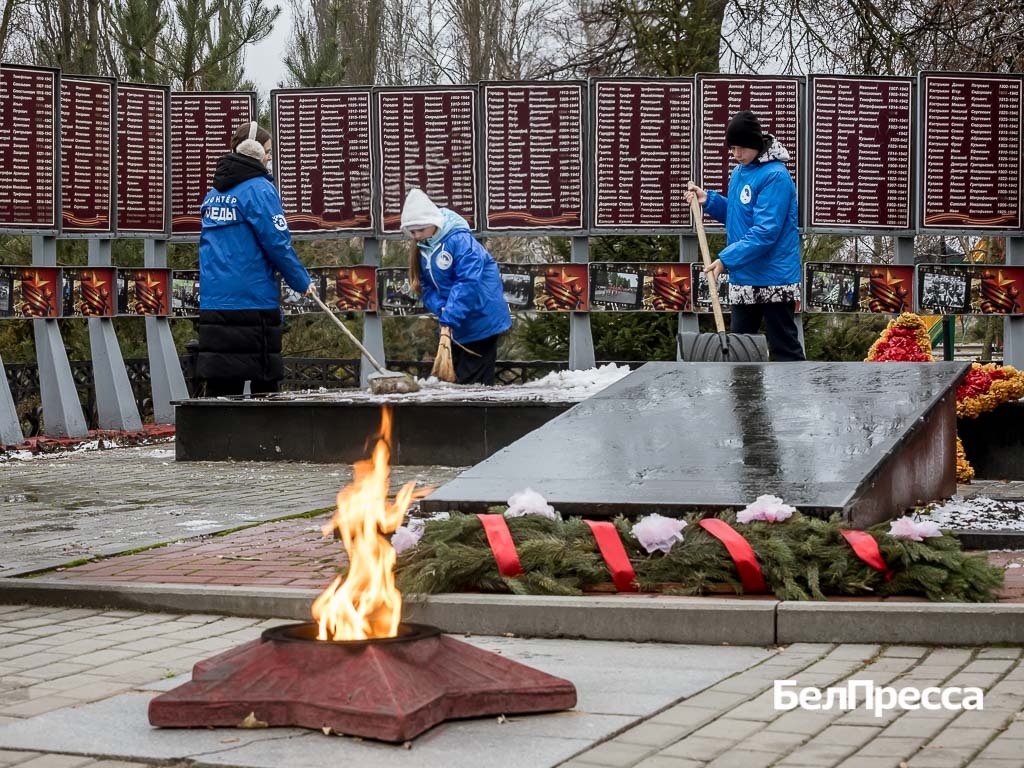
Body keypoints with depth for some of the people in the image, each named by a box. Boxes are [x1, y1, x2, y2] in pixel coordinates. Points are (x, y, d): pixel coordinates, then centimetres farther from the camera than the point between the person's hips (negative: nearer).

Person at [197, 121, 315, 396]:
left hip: (213, 304, 7)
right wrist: (303, 283, 0)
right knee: (264, 382, 1)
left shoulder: (214, 193, 15)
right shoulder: (259, 189, -8)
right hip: (253, 302, -7)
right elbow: (278, 243, -13)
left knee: (221, 386, 6)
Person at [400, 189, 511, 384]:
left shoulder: (460, 240, -22)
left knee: (474, 382, -7)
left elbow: (467, 283, -28)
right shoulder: (420, 249, 4)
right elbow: (426, 287, 4)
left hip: (480, 320, -8)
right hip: (455, 322, 8)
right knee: (454, 377, 12)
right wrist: (441, 309, -16)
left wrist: (448, 320, -32)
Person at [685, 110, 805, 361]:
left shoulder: (775, 176, -18)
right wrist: (709, 200, 5)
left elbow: (765, 232, -24)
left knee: (784, 348, -4)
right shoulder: (739, 172, 9)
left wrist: (726, 260, -26)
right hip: (744, 277, 9)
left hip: (773, 278, -9)